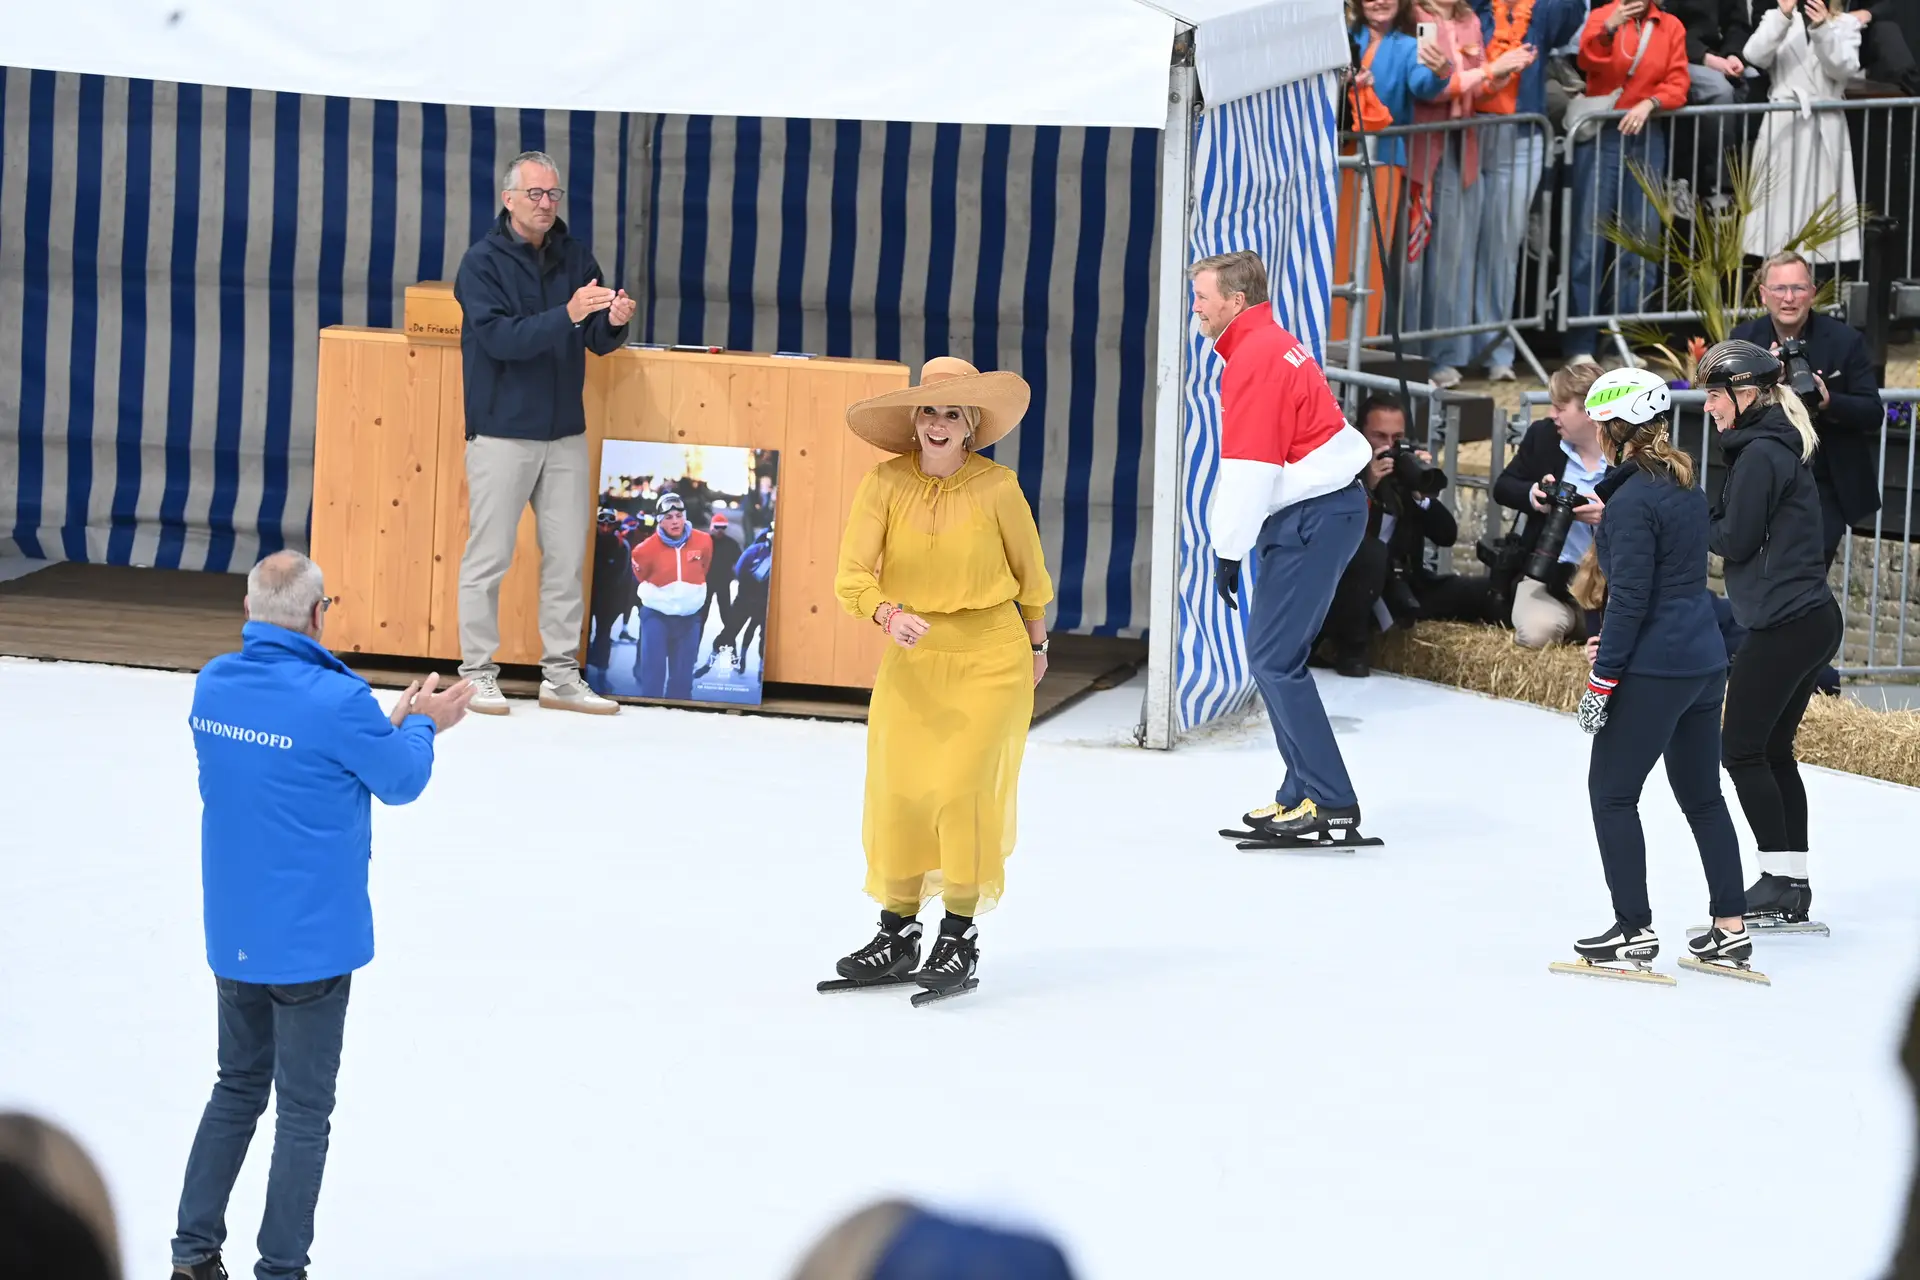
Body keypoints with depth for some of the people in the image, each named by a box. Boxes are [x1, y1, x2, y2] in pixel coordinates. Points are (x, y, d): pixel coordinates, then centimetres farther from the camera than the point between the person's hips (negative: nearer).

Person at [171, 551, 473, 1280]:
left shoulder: (213, 686, -2)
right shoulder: (336, 702, -22)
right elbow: (401, 783, -6)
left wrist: (395, 723, 15)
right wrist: (421, 726, 15)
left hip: (233, 938, 6)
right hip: (310, 942, -6)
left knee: (238, 1087, 21)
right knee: (303, 1111, 5)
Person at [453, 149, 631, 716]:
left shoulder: (575, 258, 8)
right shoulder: (483, 262, -6)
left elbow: (598, 342, 6)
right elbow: (501, 338, -19)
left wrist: (613, 322, -16)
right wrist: (566, 316, -30)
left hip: (565, 434, 5)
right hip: (502, 432, -5)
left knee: (568, 555, 7)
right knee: (488, 557, -2)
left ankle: (561, 674, 14)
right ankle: (478, 673, 7)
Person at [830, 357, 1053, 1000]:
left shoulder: (996, 487, -11)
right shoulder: (886, 482, -8)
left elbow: (1029, 571, 5)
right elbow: (852, 575, -11)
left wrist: (1035, 645, 17)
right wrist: (889, 615, -31)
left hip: (989, 657, -3)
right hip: (910, 656, 3)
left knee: (962, 786, -12)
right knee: (896, 790, 4)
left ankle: (961, 939, -1)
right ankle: (898, 934, 20)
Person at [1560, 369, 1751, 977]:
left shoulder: (1632, 501, -17)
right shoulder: (1684, 485, 10)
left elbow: (1630, 597, -19)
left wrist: (1602, 680, -14)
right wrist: (1610, 644, 21)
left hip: (1654, 669, -9)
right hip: (1704, 659, 9)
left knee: (1612, 791, 2)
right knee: (1702, 794, 15)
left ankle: (1635, 930, 1)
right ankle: (1730, 929, 16)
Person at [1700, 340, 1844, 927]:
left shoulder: (1758, 455, -14)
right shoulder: (1783, 448, 17)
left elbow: (1736, 541, -15)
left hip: (1783, 624, -10)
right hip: (1814, 619, 10)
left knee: (1741, 747, -4)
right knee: (1773, 750, 13)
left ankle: (1779, 880, -4)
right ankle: (1793, 882, 14)